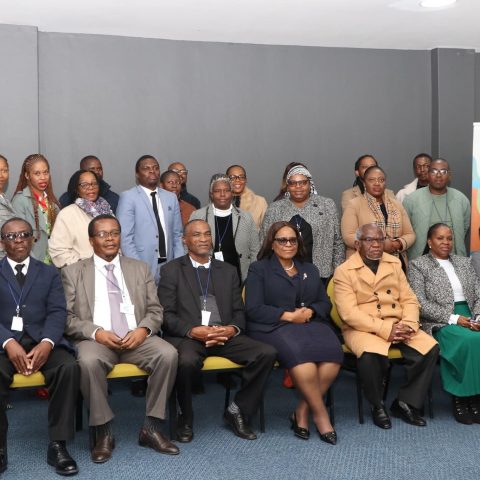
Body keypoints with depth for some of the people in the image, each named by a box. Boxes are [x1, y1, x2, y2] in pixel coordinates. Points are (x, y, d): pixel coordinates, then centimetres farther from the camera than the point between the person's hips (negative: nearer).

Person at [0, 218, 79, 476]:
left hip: (41, 340, 1)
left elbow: (57, 312, 4)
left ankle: (57, 445, -20)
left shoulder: (49, 273, 18)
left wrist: (46, 343, -17)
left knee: (69, 367, -29)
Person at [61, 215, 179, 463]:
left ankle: (151, 428, -14)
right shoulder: (73, 272, 10)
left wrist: (143, 329, -10)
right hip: (95, 339, -2)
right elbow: (67, 317, 2)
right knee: (88, 361, -36)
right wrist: (96, 332, -15)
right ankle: (103, 433, -18)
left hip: (136, 338, 2)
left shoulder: (140, 268, 16)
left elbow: (155, 310, 12)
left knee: (168, 354, -27)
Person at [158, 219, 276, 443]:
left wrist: (232, 329, -8)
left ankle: (237, 411, -2)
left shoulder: (228, 271, 20)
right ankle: (185, 417, -8)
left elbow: (238, 311, 15)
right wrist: (192, 330, -17)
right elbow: (166, 314, -1)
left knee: (267, 353, -20)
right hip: (186, 336, -3)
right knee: (187, 361, -38)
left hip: (225, 335, 4)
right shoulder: (172, 270, 9)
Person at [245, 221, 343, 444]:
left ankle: (302, 411, -16)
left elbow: (325, 303, 19)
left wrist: (310, 311, -4)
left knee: (332, 354, -29)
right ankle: (320, 414, -19)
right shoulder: (259, 269, 11)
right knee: (299, 354, -36)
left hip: (311, 324, 4)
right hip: (273, 327, -4)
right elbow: (253, 309, -1)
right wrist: (288, 316, -9)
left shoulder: (310, 270, 26)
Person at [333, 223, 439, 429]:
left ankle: (405, 403, -2)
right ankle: (377, 406, -8)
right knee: (371, 355, -36)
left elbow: (409, 299, 10)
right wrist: (384, 330, -22)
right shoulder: (344, 271, -4)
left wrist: (408, 324, -12)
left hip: (397, 326, 5)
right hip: (362, 329, -5)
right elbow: (349, 313, -14)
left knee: (430, 348, -19)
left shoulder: (394, 264, 14)